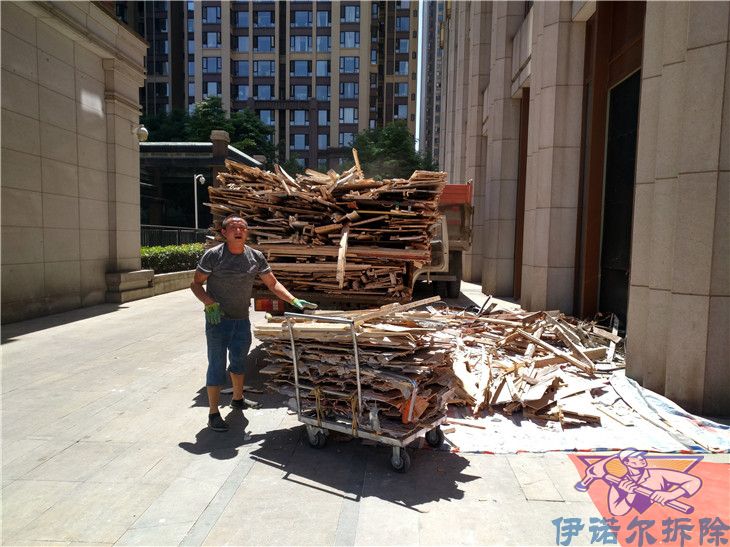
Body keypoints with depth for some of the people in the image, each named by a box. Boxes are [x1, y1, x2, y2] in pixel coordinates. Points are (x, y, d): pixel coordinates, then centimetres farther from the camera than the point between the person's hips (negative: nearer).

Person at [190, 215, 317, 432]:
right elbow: (196, 284, -6)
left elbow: (272, 283, 2)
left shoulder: (255, 257, -1)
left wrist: (294, 301, -9)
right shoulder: (213, 255, -12)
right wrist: (210, 303, -22)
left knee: (239, 361, 21)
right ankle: (213, 413, 12)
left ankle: (238, 399, 42)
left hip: (242, 319, 5)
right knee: (217, 365, 0)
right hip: (218, 319, -5)